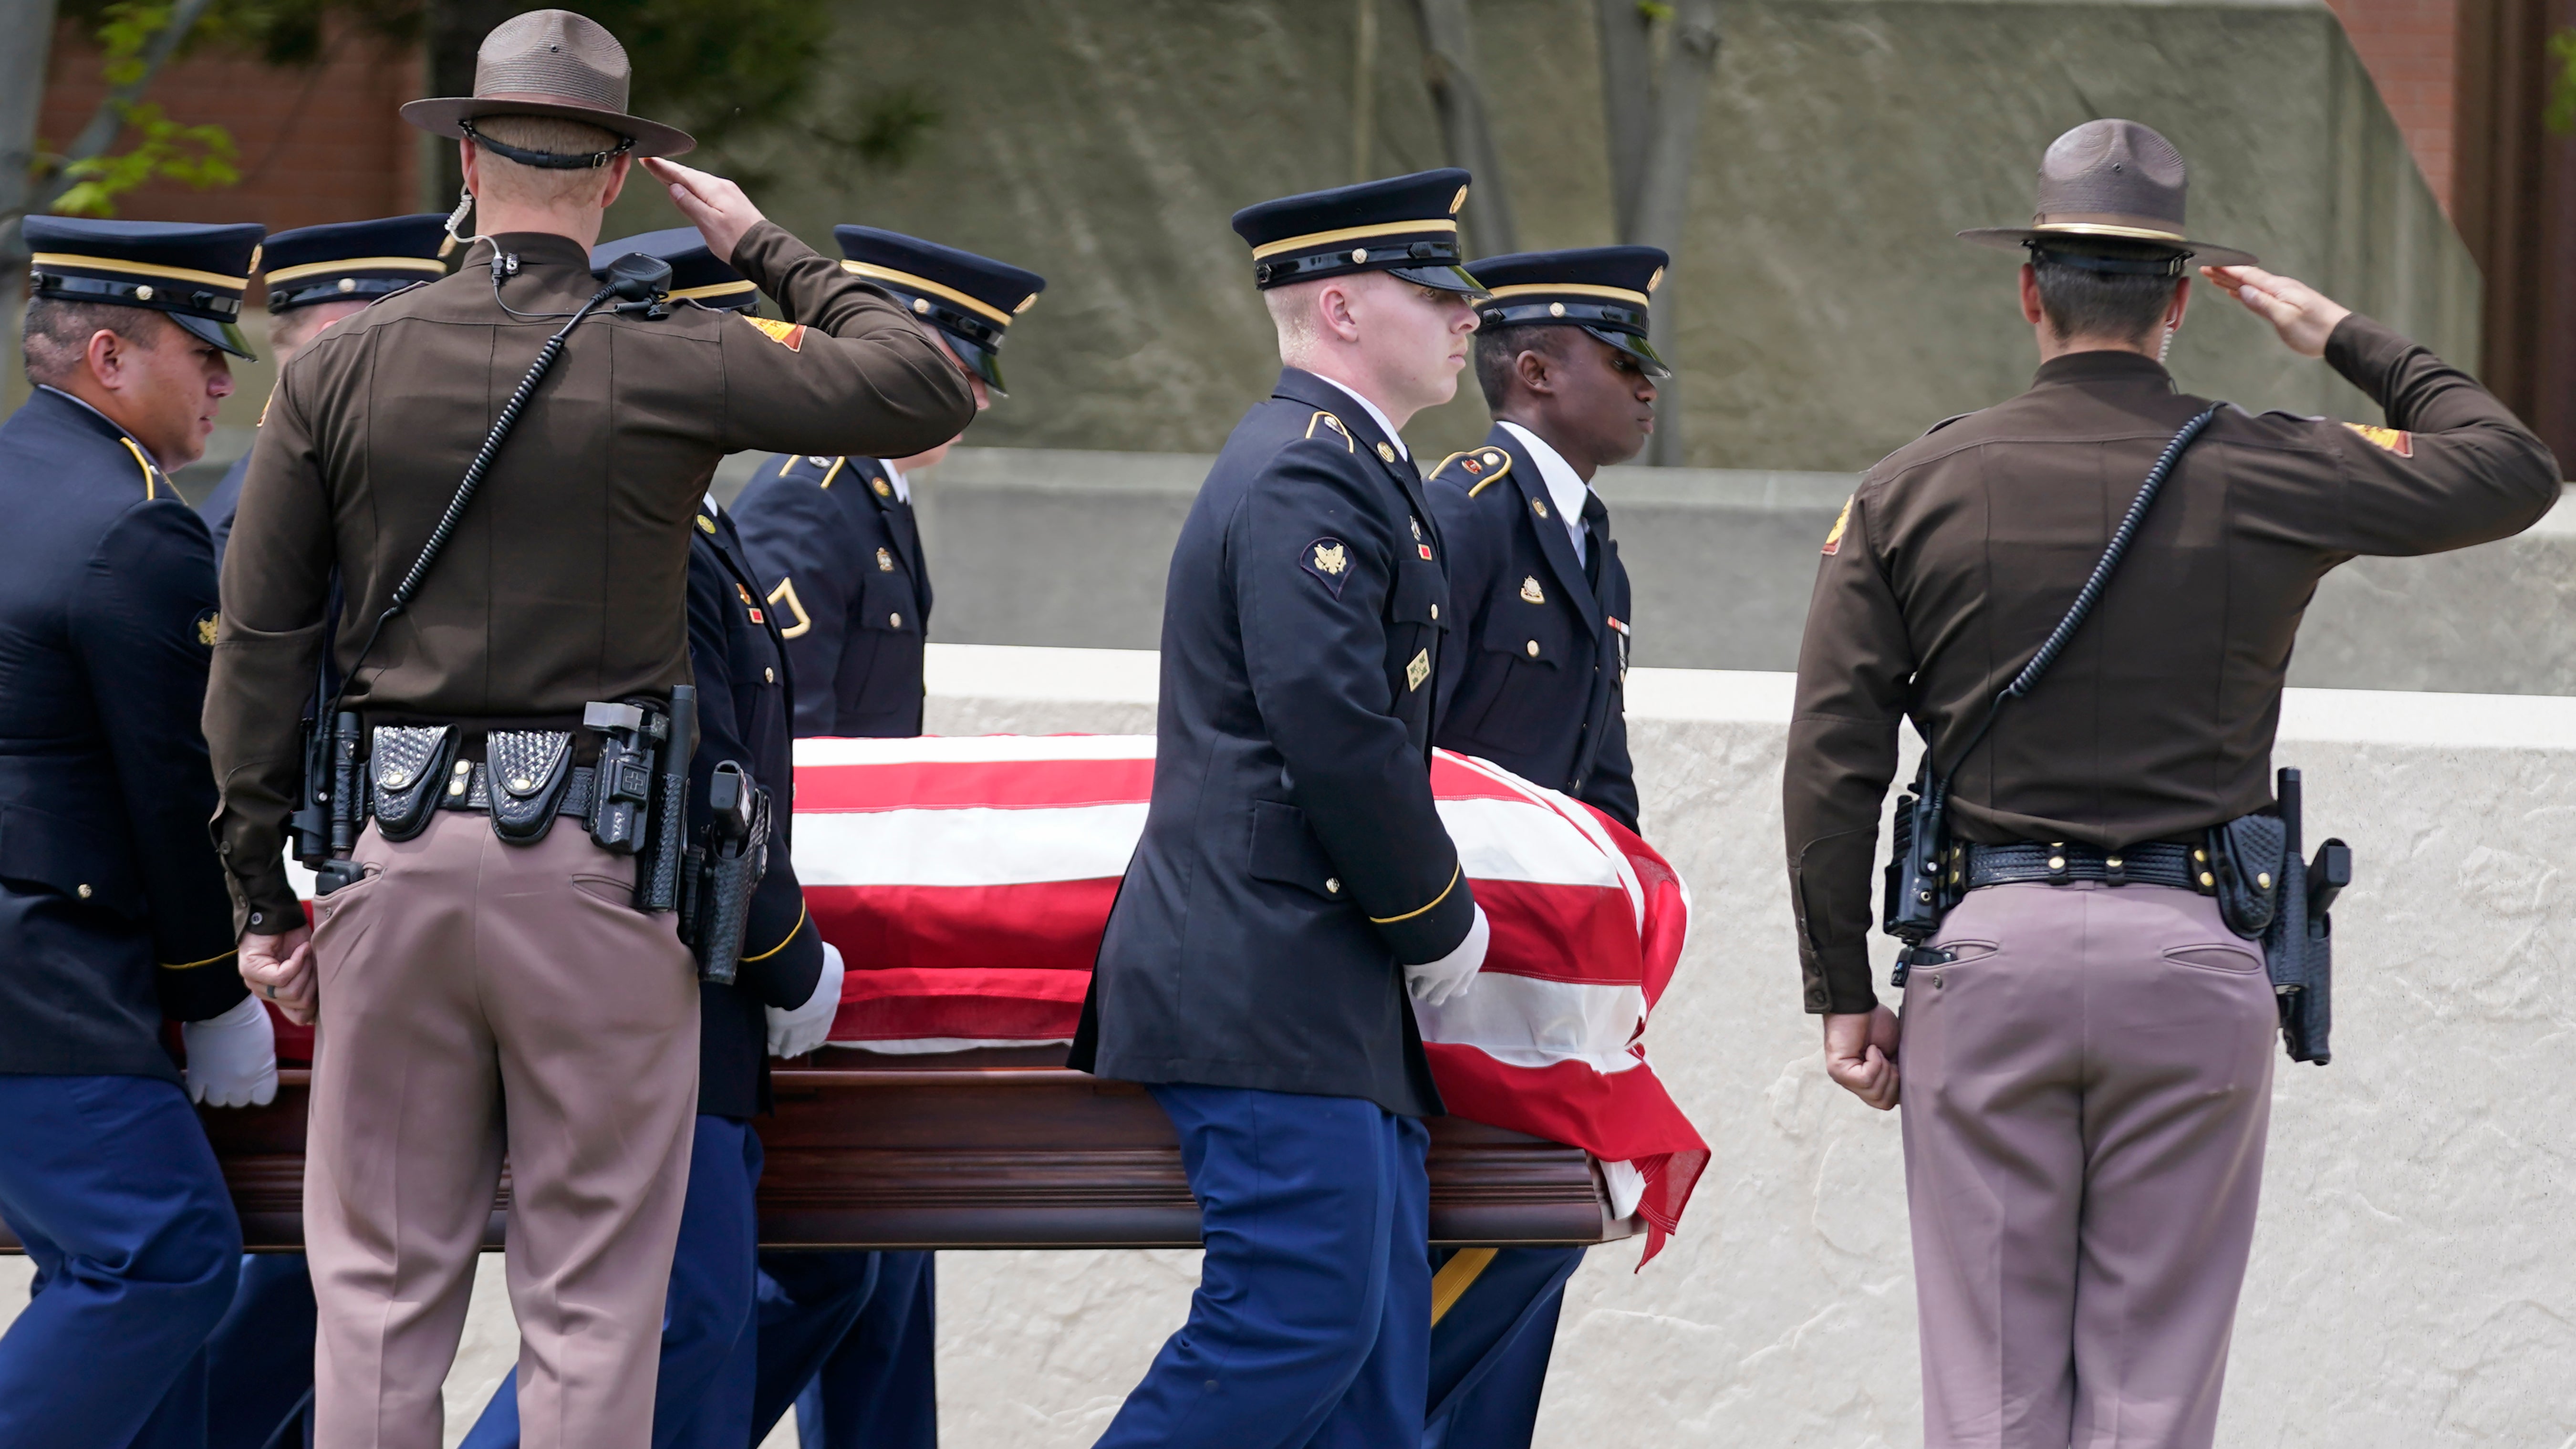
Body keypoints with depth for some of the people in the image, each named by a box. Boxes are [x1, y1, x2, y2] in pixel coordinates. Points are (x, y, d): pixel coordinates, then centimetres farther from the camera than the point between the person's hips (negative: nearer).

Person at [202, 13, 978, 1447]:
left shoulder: (340, 368, 2)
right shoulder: (667, 364, -7)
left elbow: (260, 644, 3)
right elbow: (930, 388, -1)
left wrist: (262, 887, 10)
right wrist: (770, 251, 10)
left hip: (395, 850, 3)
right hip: (594, 865, -2)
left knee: (381, 1286, 8)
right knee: (593, 1298, 3)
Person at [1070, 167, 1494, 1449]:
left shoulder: (1347, 470, 22)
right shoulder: (1309, 479, -12)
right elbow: (1337, 737, -19)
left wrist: (1426, 923, 17)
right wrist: (1440, 921, -9)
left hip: (1341, 1007, 11)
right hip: (1271, 997, -11)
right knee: (1301, 1319, -15)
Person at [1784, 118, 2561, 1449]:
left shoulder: (1910, 493, 2)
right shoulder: (2270, 477, 0)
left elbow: (1831, 763, 0)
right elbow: (2512, 471, 13)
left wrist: (1843, 993, 6)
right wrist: (2350, 342, 22)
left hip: (1991, 943, 0)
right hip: (2192, 953, 0)